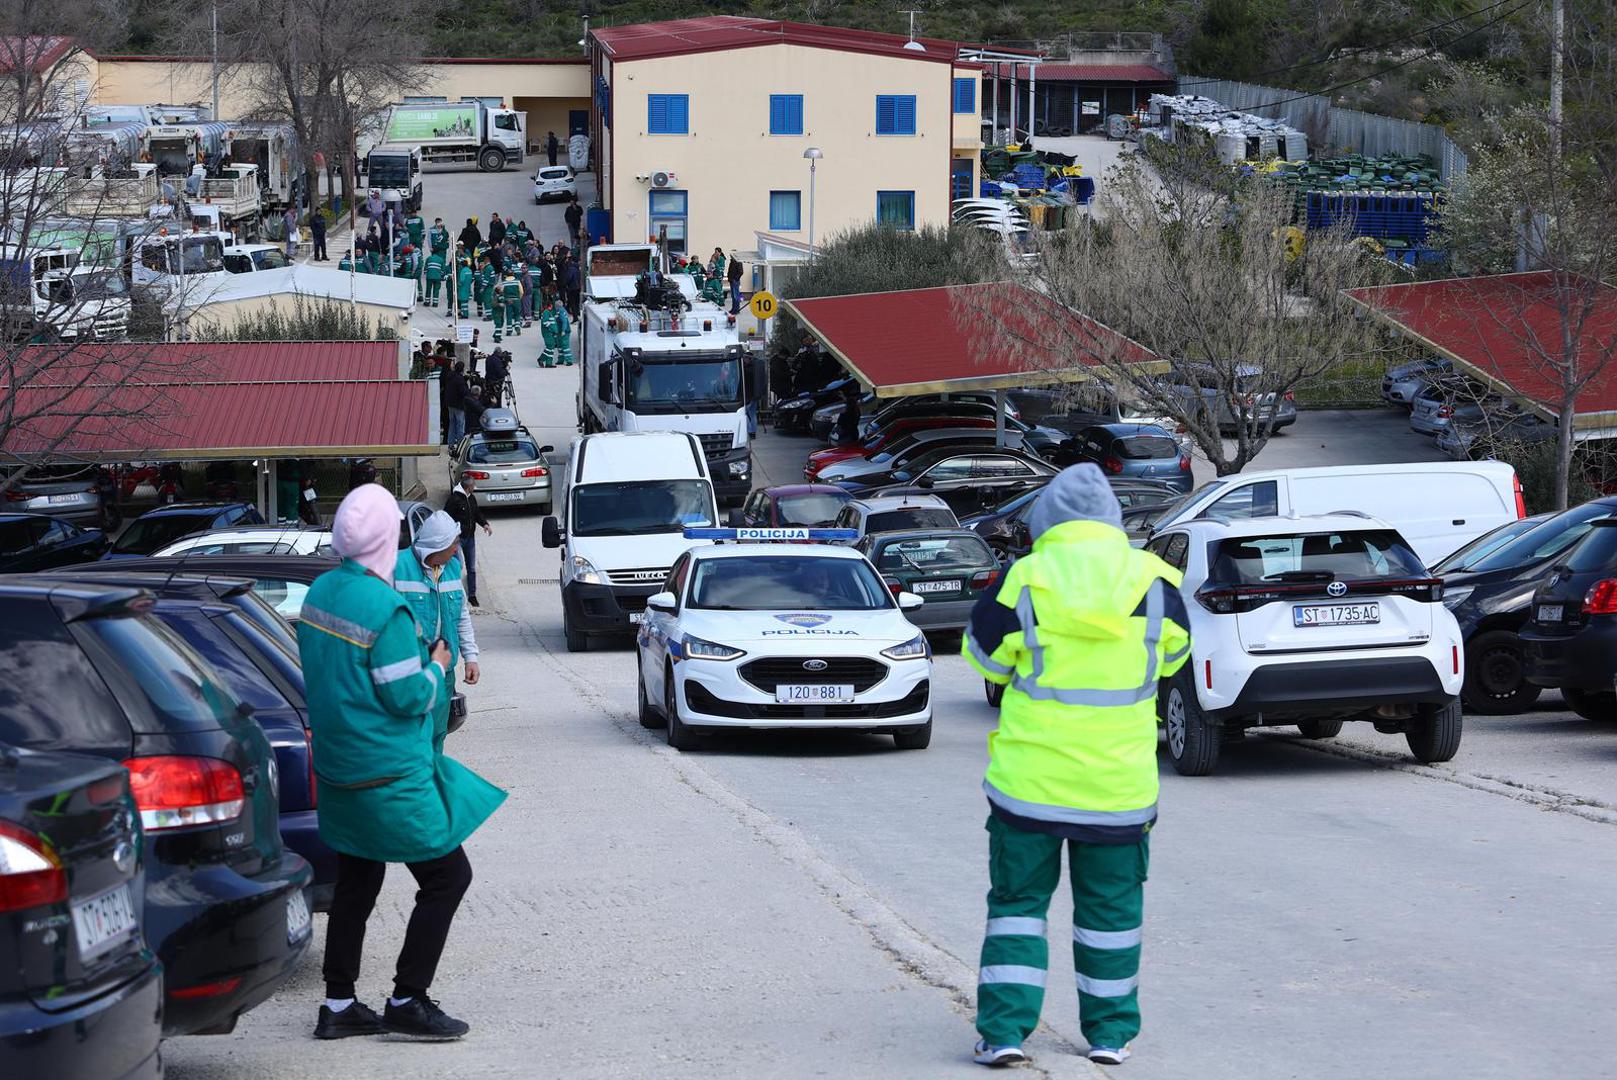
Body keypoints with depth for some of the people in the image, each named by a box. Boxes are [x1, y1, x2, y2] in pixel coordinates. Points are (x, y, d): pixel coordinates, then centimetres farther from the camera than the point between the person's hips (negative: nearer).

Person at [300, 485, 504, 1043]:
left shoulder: (320, 592, 4)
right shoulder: (384, 607, -22)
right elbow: (407, 696, -20)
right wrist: (437, 666, -1)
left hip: (337, 765, 9)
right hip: (388, 776, -9)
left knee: (356, 884, 17)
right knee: (447, 876, 3)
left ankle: (339, 1005, 19)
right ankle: (407, 1002, 4)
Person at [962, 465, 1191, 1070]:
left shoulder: (1023, 582, -10)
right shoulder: (1153, 582, -4)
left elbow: (985, 658, 4)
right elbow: (1171, 654, 14)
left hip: (1029, 779, -1)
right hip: (1119, 786, 1)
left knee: (1018, 900, 9)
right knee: (1111, 906, 15)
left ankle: (1004, 1031, 1)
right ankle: (1109, 1033, 19)